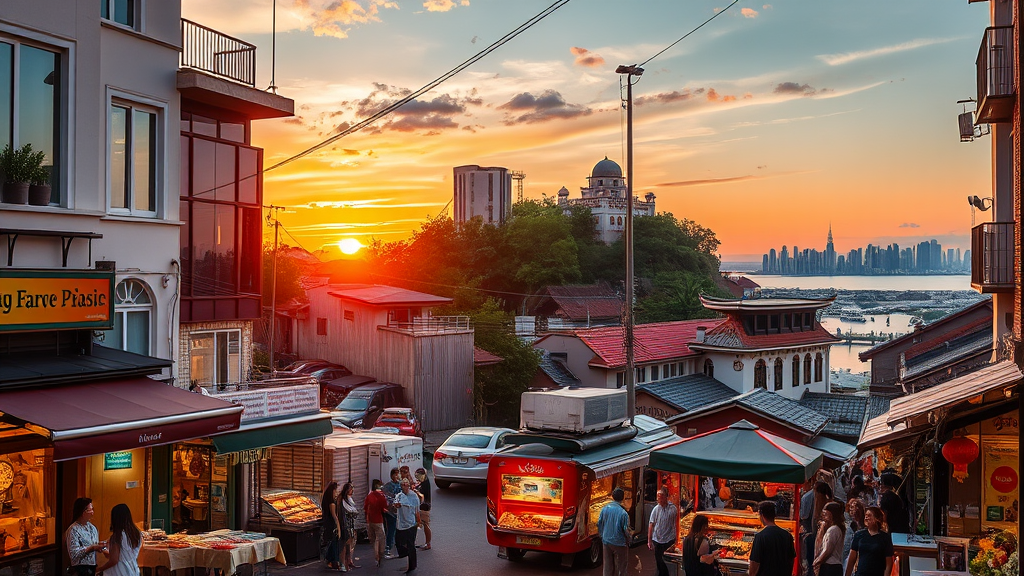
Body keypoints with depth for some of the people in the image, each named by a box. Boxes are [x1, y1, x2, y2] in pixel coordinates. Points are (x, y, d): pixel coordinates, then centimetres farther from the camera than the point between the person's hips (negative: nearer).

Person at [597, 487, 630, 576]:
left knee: (608, 566, 15)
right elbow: (626, 530, -14)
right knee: (619, 568, 8)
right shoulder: (623, 513, -18)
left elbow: (599, 524, 3)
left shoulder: (605, 509, -5)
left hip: (606, 542, 4)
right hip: (619, 543, -4)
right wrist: (628, 542, 3)